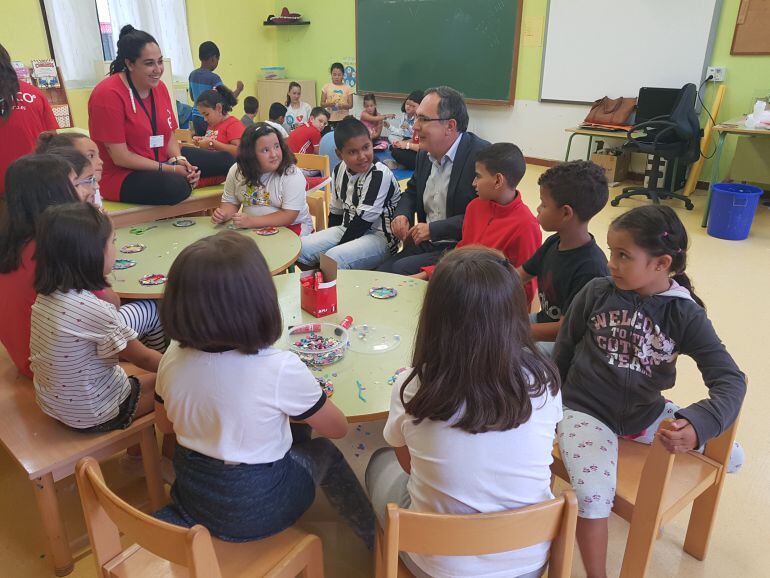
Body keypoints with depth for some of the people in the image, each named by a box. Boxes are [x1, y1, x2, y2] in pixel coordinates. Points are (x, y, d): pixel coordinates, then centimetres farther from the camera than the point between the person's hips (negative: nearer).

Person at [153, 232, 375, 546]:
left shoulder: (173, 357, -15)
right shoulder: (280, 368, -29)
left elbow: (166, 424, 5)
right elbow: (337, 428, -12)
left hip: (191, 495, 5)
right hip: (256, 510, -5)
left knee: (298, 438, 25)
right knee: (324, 452, 23)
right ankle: (377, 538, 36)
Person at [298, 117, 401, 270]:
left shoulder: (380, 174, -18)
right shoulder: (339, 170, 4)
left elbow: (364, 219, -19)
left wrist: (337, 247, -15)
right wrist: (329, 240, 7)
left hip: (380, 236, -7)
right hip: (348, 228, 7)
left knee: (333, 258, -32)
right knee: (300, 248, -9)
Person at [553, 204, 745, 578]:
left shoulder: (686, 314, -11)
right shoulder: (596, 292, -12)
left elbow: (731, 380, -18)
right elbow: (564, 348, 2)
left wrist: (698, 425, -38)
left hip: (646, 412, 3)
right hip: (586, 410, -3)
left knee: (731, 455, 4)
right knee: (593, 497, -24)